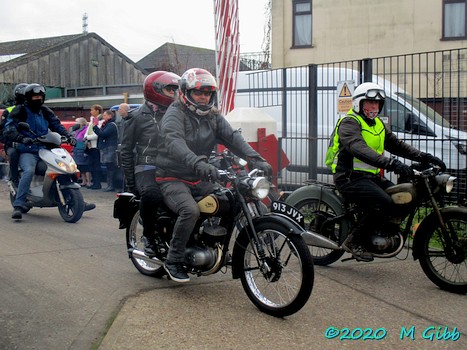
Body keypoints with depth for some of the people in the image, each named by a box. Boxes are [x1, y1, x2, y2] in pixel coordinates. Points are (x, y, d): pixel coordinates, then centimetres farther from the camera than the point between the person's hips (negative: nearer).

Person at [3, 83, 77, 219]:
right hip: (27, 151, -5)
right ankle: (18, 205, -35)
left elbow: (57, 125, 15)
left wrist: (68, 136, -4)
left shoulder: (45, 111, 16)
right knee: (29, 171, -35)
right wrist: (22, 138, -31)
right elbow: (9, 130, -12)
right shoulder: (20, 111, -1)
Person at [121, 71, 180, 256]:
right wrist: (130, 180, -2)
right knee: (151, 194, -36)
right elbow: (126, 149, 4)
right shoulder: (137, 116, 4)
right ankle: (149, 235, -14)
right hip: (147, 168, -5)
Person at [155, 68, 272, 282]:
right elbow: (174, 142, -31)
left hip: (200, 180, 7)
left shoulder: (213, 116, 10)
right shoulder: (175, 114, -11)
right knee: (190, 210, -31)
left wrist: (255, 159, -22)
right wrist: (197, 163, -50)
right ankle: (173, 260, -14)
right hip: (173, 179, -7)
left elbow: (232, 137, -4)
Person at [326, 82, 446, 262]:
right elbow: (359, 149, -29)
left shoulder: (378, 125, 19)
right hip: (351, 178, -9)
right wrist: (390, 163, -41)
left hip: (372, 177, 9)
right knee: (384, 203, -28)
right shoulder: (349, 122, -11)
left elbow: (396, 144, 17)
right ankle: (353, 241, -15)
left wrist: (424, 157, 1)